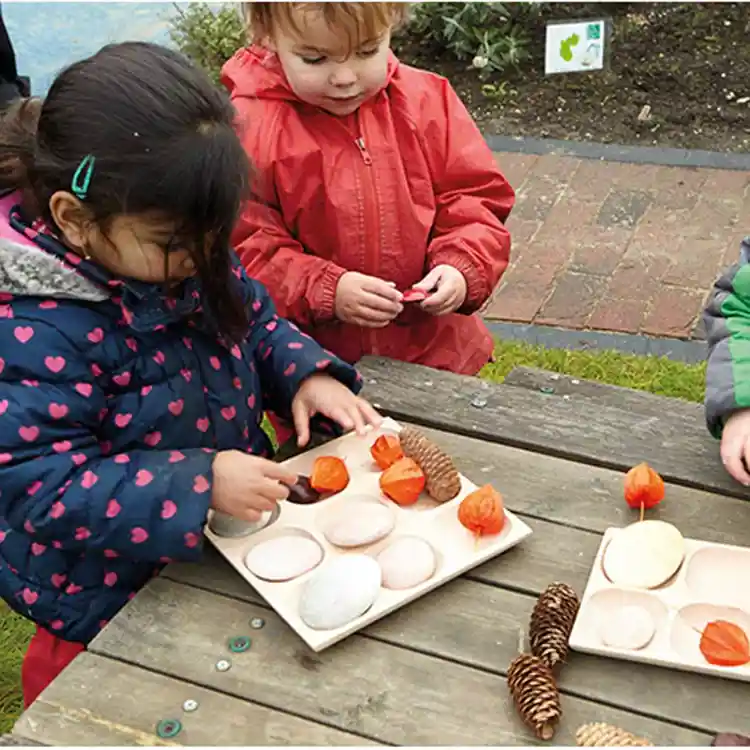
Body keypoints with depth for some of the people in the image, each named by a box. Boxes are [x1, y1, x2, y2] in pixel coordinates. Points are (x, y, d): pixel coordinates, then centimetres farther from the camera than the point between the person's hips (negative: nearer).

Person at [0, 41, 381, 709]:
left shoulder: (183, 252, -8)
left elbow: (256, 320, 8)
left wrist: (306, 374, -13)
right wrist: (199, 484, -37)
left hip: (225, 535, 7)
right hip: (110, 596, -7)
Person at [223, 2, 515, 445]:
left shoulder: (426, 102, -4)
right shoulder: (248, 127, -14)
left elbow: (476, 200, 1)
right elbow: (242, 252, -13)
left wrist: (461, 268, -17)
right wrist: (326, 291, -25)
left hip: (434, 355, 3)